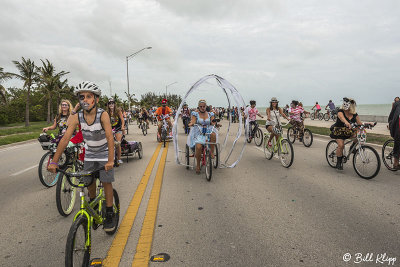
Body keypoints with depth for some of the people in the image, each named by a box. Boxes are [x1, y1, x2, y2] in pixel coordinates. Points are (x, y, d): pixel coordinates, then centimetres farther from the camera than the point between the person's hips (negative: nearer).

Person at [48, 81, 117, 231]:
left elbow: (110, 137, -33)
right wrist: (54, 162, -24)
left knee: (106, 182, -4)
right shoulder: (77, 117, -16)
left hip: (104, 153, -4)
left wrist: (110, 160, -42)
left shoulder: (103, 115, -27)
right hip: (90, 154, 4)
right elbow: (65, 138, -19)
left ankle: (109, 214, 9)